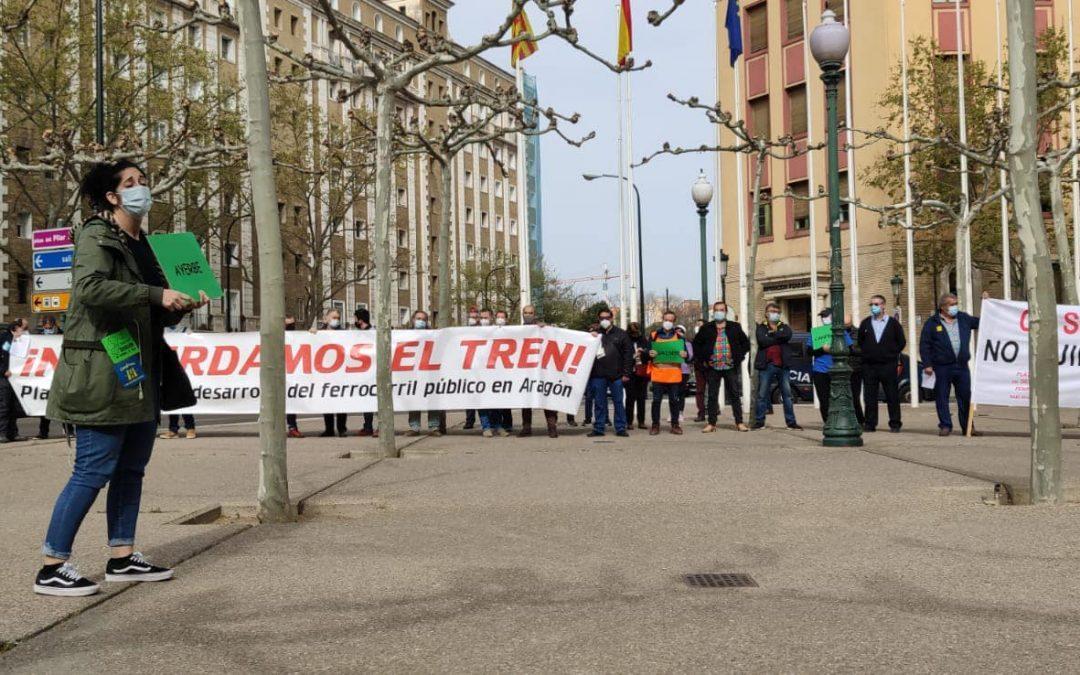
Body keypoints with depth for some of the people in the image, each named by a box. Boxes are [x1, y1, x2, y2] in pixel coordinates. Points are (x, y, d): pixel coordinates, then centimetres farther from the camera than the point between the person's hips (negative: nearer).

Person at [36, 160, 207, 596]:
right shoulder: (96, 236, -7)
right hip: (103, 375, -9)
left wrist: (183, 306, 5)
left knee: (131, 470, 12)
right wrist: (157, 295, -26)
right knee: (92, 471, -8)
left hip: (140, 376, 9)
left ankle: (122, 558, 21)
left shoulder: (143, 246, 18)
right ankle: (52, 568, -1)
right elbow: (90, 287, -27)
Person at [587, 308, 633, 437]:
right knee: (599, 403, 5)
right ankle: (598, 428, 10)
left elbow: (628, 354, 1)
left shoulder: (621, 334, 5)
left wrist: (627, 373, -4)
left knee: (619, 402, 2)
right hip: (598, 375, 1)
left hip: (616, 375, -1)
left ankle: (620, 428, 8)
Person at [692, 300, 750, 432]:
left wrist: (739, 357, 3)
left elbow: (745, 343, 13)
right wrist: (702, 360, 4)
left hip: (731, 367, 0)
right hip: (712, 367, 0)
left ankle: (739, 423, 7)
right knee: (712, 396, 2)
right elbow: (696, 344, 12)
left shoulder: (735, 327, 6)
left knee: (735, 395, 2)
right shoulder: (706, 329, 5)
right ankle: (711, 423, 8)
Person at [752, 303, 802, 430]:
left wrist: (773, 333, -4)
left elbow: (787, 336, -9)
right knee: (762, 395, 0)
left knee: (787, 394, 3)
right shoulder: (761, 328, 9)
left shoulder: (784, 327, 15)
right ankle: (759, 421, 6)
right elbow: (762, 341, -11)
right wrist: (778, 338, -4)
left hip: (783, 365, 2)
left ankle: (791, 421, 7)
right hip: (766, 365, -2)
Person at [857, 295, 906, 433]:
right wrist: (866, 353, 8)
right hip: (869, 366, 2)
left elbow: (902, 342, 7)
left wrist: (892, 354, 2)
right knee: (869, 396, 3)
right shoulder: (865, 323, 10)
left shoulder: (893, 323, 4)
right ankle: (870, 423, 8)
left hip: (888, 365, -2)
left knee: (892, 396, 0)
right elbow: (860, 341, 17)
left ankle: (895, 424, 5)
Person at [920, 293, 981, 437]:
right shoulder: (932, 323, 0)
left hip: (962, 366, 3)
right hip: (942, 367, -3)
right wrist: (927, 364, -9)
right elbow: (924, 345, -2)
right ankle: (945, 426, 10)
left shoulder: (964, 318, 12)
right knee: (942, 397, 1)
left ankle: (967, 427, 13)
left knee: (965, 397, 6)